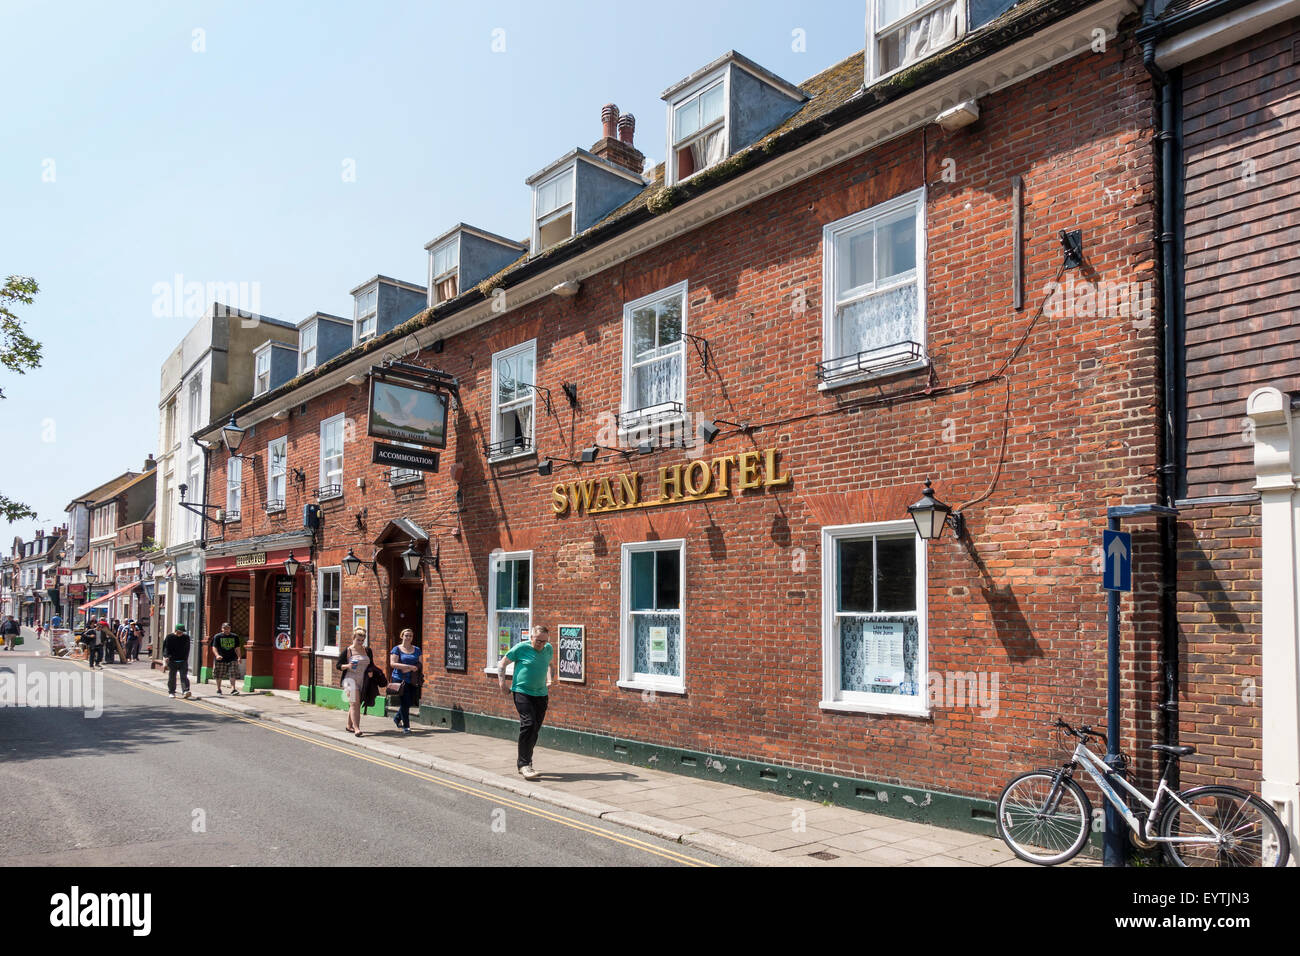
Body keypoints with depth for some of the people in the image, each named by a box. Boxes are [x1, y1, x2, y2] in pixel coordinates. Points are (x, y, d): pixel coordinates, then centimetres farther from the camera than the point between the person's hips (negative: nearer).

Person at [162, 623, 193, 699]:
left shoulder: (186, 637, 6)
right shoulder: (169, 637, -1)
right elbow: (165, 647, -2)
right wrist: (166, 656, -17)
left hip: (183, 661, 1)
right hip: (172, 661, -1)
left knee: (184, 676, -9)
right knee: (172, 677, 7)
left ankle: (186, 691, -18)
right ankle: (171, 692, 19)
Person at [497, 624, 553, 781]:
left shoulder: (549, 649, 8)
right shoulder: (521, 648, -8)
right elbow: (502, 663, 3)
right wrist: (502, 682, -4)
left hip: (541, 694, 6)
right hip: (522, 692, -6)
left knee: (535, 729, 6)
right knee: (528, 724, -19)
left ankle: (523, 763, 21)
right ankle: (525, 764, -15)